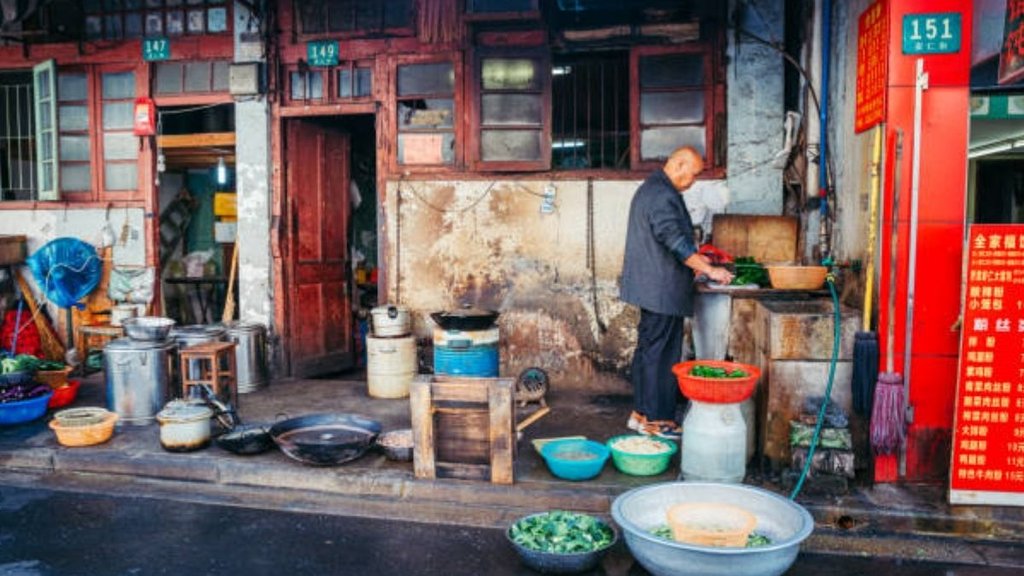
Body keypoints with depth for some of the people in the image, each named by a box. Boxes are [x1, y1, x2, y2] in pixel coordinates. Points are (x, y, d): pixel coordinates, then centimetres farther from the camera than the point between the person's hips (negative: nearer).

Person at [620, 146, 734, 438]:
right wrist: (709, 270, -21)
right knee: (661, 353, -4)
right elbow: (675, 240, -24)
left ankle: (642, 413, 22)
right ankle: (656, 420, 5)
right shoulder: (662, 195, -17)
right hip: (663, 290, -11)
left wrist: (695, 258, 24)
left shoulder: (652, 189, 18)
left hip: (651, 289, 11)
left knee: (648, 349, 14)